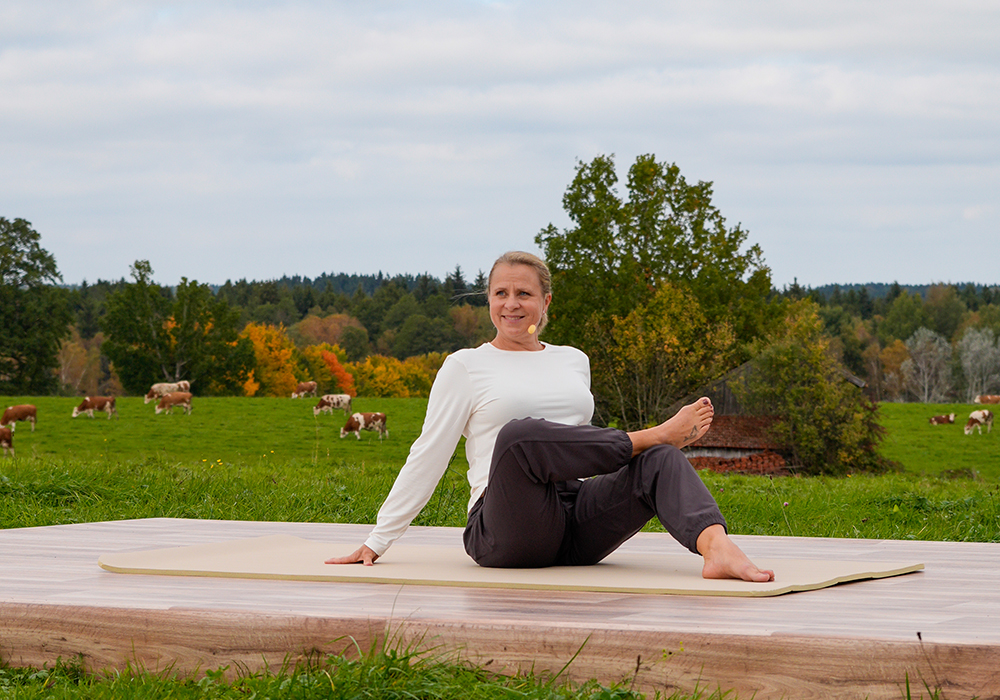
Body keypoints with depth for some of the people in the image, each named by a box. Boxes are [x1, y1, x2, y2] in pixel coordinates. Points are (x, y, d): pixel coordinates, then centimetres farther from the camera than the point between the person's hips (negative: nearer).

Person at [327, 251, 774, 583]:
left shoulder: (574, 361, 22)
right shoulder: (466, 366, 9)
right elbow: (429, 456, 6)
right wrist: (377, 541, 2)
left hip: (578, 524, 4)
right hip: (507, 533, -4)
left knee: (660, 461, -24)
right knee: (520, 434, -36)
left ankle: (717, 547, -53)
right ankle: (655, 433, -22)